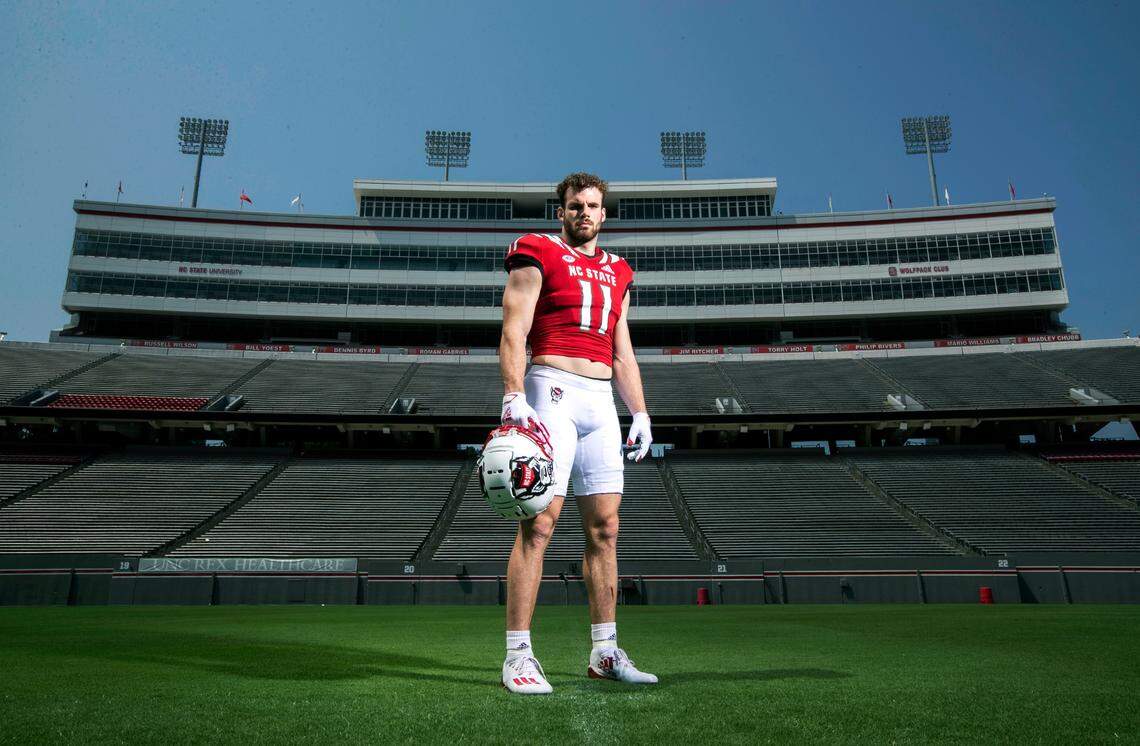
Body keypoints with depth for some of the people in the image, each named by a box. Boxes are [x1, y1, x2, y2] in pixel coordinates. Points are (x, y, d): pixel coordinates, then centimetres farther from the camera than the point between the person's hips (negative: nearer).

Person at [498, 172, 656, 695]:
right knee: (539, 522, -12)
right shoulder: (537, 255, 5)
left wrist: (640, 412, 15)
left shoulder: (616, 273, 22)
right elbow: (514, 330, -6)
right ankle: (518, 656, -5)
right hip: (552, 392, -6)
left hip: (601, 401, 6)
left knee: (604, 528, 6)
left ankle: (604, 652, 15)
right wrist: (514, 397, -19)